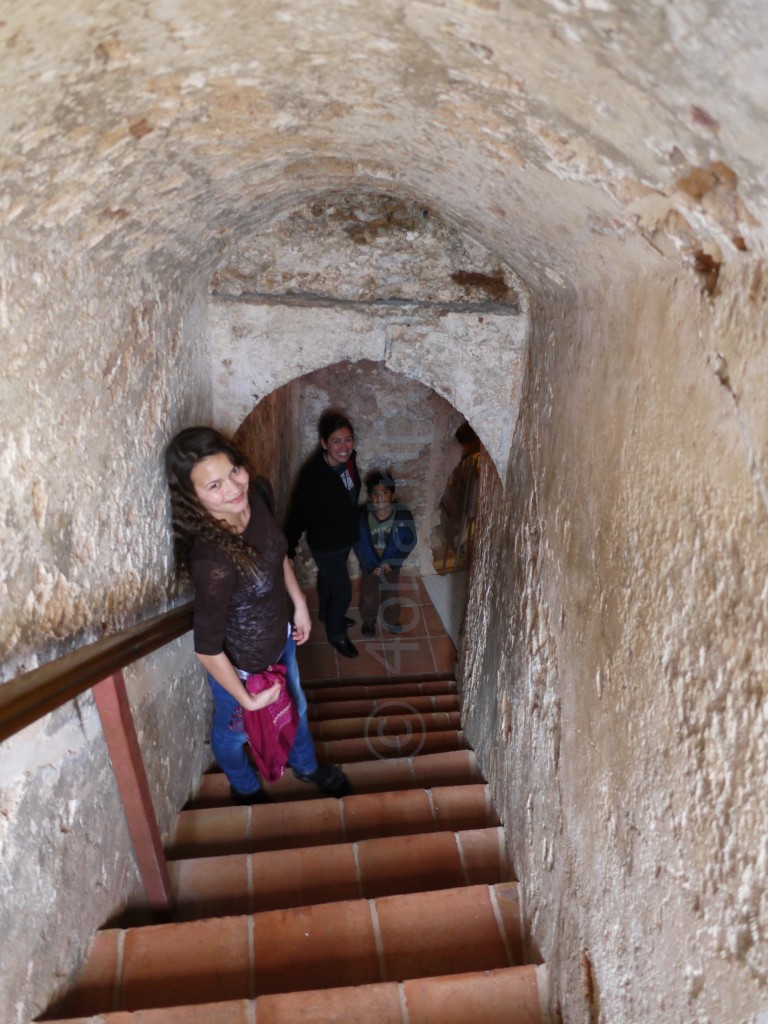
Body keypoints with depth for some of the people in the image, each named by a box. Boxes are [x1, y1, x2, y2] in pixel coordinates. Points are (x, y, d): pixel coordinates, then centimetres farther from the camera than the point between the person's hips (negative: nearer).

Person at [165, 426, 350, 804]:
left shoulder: (258, 492, -22)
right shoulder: (212, 560, -42)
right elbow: (207, 649, -29)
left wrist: (299, 603, 5)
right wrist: (246, 700, -16)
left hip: (279, 638, 6)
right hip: (242, 664, -6)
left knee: (295, 707, 33)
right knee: (235, 731, 28)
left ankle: (306, 765, 66)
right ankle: (245, 788, 63)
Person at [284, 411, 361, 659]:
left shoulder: (348, 460, -13)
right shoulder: (313, 474, -34)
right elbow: (299, 513, -25)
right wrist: (289, 549, -18)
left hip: (344, 537, 7)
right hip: (325, 544, -7)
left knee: (328, 579, 30)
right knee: (343, 590, 8)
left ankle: (328, 615, 56)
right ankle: (336, 634, 35)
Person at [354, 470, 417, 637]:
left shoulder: (403, 516, -25)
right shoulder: (362, 517, -24)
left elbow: (410, 542, -12)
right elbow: (358, 544, -12)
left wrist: (391, 563, -15)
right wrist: (371, 566, -15)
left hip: (391, 566, 0)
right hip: (369, 566, 0)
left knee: (391, 596, 21)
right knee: (369, 598, 16)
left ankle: (392, 620, 48)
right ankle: (369, 621, 45)